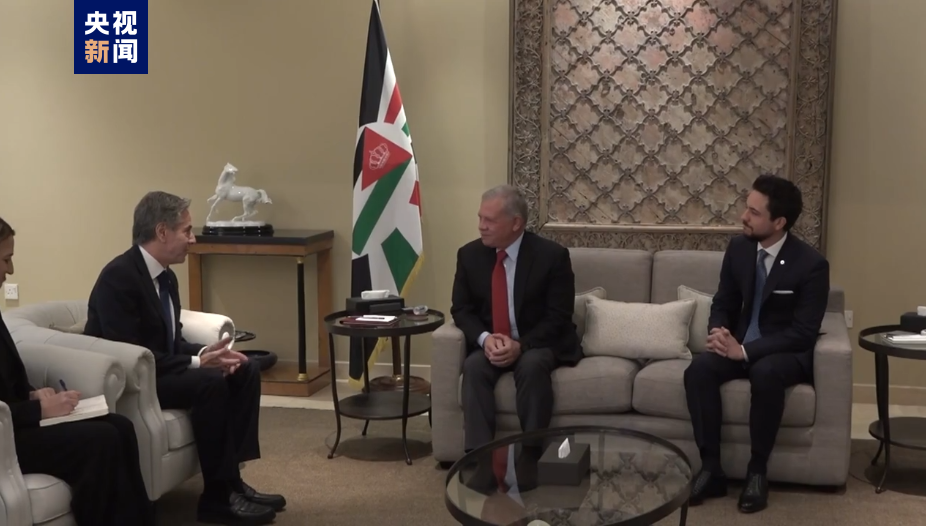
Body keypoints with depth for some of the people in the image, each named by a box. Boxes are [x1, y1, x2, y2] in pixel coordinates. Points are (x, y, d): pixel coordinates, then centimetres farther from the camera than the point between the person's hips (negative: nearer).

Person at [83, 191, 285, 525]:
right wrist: (197, 362, -25)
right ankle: (219, 496, -18)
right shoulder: (119, 277, -21)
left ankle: (232, 480, -4)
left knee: (245, 373, -3)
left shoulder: (166, 276, 8)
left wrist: (203, 353, -9)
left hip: (156, 369, 10)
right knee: (211, 383, -28)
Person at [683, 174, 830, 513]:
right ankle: (711, 468, -19)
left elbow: (803, 333, -18)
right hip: (741, 345, 5)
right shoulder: (738, 248, -1)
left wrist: (745, 350, -27)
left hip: (787, 353, -4)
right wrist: (718, 331, -15)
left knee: (766, 373, -39)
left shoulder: (812, 264, -16)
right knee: (698, 369, -26)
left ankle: (757, 471, -21)